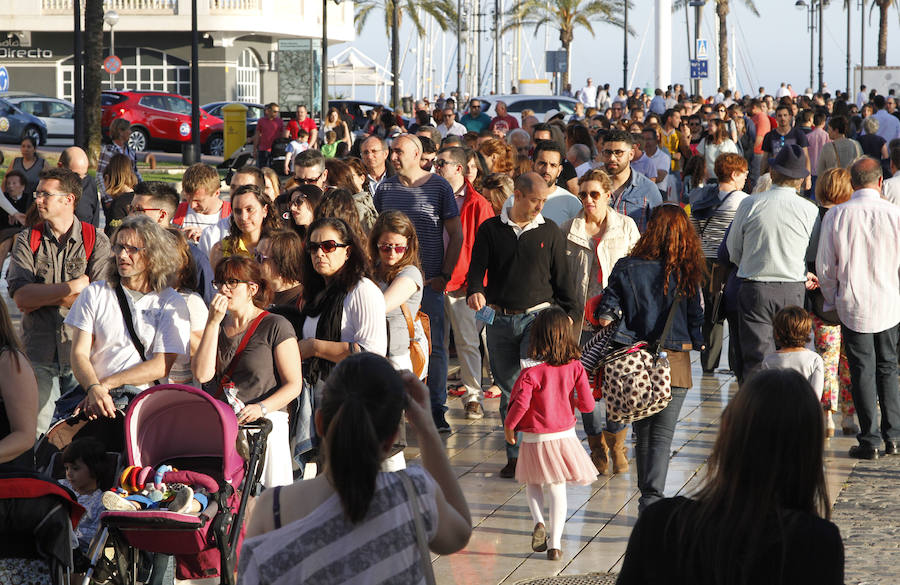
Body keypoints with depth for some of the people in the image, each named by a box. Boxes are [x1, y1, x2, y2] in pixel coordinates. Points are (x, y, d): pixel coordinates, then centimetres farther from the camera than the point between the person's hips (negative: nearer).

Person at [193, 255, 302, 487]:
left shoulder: (276, 326, 1)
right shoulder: (219, 327, 17)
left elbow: (294, 385, -3)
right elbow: (202, 375, 2)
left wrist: (262, 408, -19)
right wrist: (213, 323, -1)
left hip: (266, 419, -5)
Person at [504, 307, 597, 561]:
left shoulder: (531, 371, -19)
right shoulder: (575, 367, -8)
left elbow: (520, 404, -23)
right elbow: (588, 404, -6)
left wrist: (508, 427, -5)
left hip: (535, 438, -2)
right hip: (564, 433, 3)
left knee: (532, 483, 20)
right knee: (557, 488, 11)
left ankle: (538, 522, -5)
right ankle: (555, 544, 10)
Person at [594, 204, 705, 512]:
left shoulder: (626, 268, -3)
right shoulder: (687, 272, -4)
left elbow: (606, 314, -4)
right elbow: (696, 317, 2)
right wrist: (697, 343, 16)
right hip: (675, 360, -1)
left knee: (642, 432, 15)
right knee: (662, 435, 0)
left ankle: (646, 498, 23)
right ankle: (653, 495, -14)